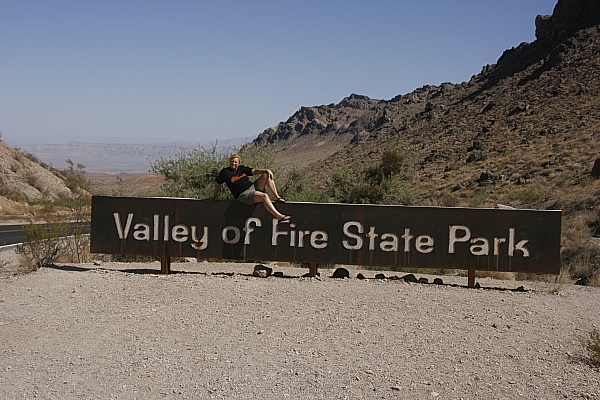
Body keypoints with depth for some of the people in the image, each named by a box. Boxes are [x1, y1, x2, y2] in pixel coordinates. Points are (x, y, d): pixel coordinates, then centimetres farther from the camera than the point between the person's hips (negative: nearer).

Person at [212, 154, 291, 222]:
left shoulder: (242, 168, 17)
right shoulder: (225, 172, 1)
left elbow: (254, 171, 9)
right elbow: (217, 184, 8)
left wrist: (266, 170, -7)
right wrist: (214, 198, 13)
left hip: (253, 187, 7)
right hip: (243, 194, -7)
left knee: (267, 175, -6)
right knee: (264, 196, -31)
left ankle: (277, 197, -7)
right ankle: (279, 217, -40)